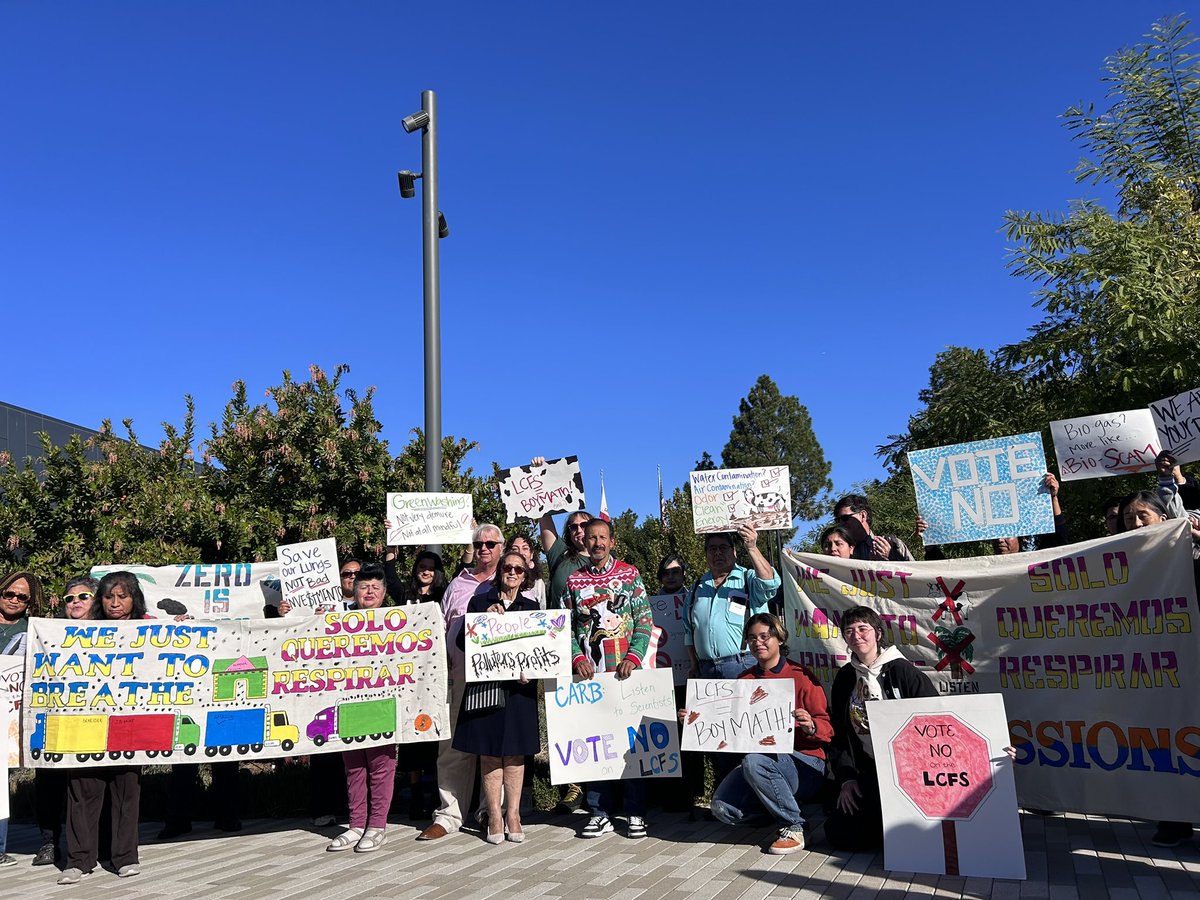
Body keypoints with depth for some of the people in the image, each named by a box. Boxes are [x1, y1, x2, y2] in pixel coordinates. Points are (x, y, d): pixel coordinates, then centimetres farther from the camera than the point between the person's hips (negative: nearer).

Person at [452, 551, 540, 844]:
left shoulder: (531, 607, 12)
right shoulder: (479, 602, 7)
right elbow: (462, 641, 1)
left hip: (519, 687, 1)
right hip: (485, 685, -1)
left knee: (515, 752, 3)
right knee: (489, 752, 1)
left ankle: (513, 814, 11)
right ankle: (494, 815, 9)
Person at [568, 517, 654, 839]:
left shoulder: (630, 574, 5)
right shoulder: (574, 580, 10)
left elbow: (644, 620, 0)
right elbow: (568, 627, 9)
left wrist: (634, 657, -12)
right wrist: (577, 658, -6)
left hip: (625, 671, -2)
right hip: (589, 671, 2)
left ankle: (636, 812, 10)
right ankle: (600, 812, 14)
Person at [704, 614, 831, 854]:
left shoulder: (801, 677, -5)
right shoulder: (745, 679, 11)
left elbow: (826, 730, -7)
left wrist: (810, 726, -29)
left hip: (805, 763, -5)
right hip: (760, 758, 5)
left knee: (754, 761, -35)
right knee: (723, 808, -17)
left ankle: (793, 828, -15)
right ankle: (776, 807, 13)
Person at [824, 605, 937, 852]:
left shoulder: (902, 671, -6)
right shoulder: (845, 678, 9)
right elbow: (838, 734, 12)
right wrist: (846, 778, 2)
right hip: (866, 775, 5)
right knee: (838, 834, -9)